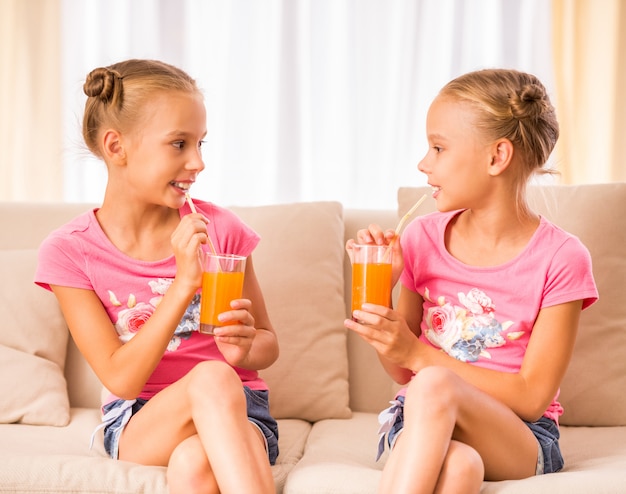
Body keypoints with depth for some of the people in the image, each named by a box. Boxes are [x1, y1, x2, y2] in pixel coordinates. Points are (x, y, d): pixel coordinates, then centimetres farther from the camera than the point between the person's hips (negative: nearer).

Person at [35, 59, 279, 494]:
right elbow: (122, 379, -13)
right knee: (212, 378, -34)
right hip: (138, 424, 0)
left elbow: (268, 345, 9)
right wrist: (184, 283, -23)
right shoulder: (70, 251, -7)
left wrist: (245, 348, -16)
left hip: (237, 411, 0)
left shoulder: (220, 228, -4)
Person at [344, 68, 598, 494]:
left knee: (433, 387, -35)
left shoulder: (560, 258, -8)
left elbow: (532, 398, -11)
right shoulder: (422, 238, 3)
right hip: (423, 426, 2)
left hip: (521, 439, -2)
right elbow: (401, 372, 9)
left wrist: (417, 354, -17)